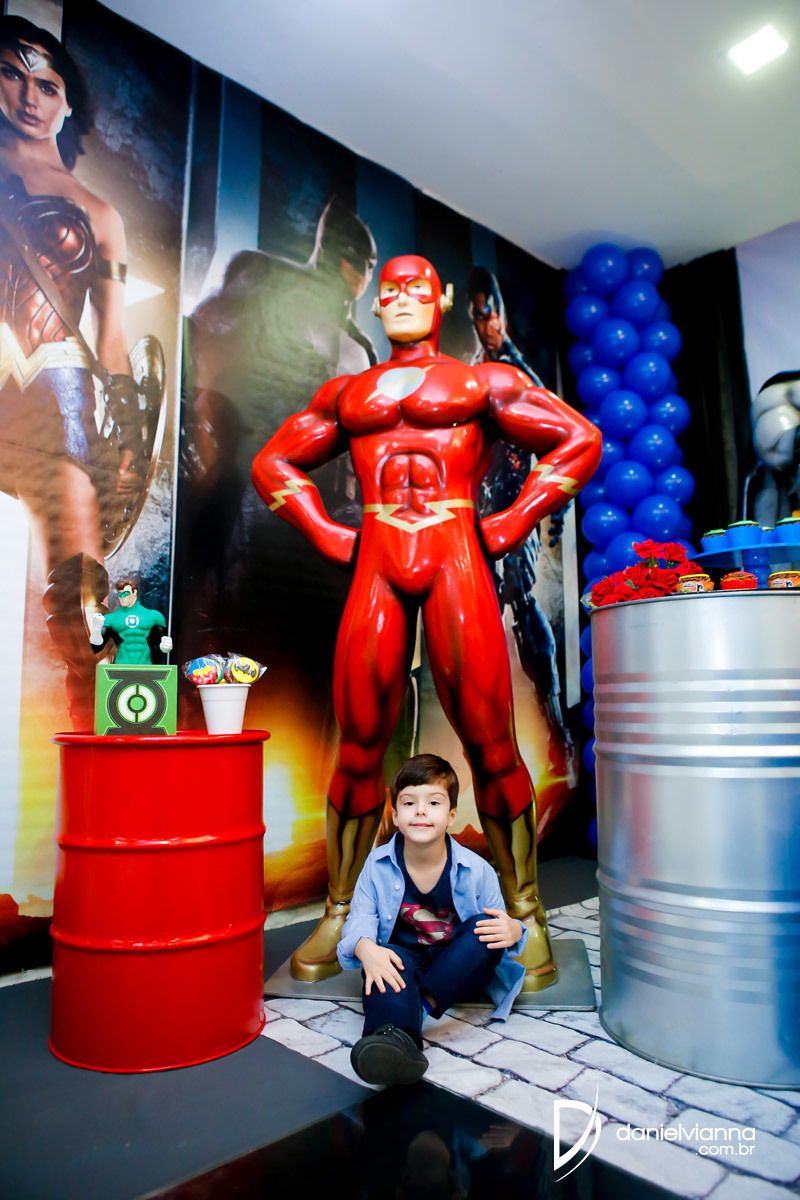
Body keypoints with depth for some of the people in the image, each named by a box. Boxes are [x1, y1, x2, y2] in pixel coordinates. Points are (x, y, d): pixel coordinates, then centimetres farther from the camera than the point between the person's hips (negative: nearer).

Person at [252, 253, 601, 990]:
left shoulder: (484, 383, 14)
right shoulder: (346, 394, 22)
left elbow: (580, 440, 10)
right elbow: (274, 463, 25)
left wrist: (513, 525, 1)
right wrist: (327, 535, 10)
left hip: (457, 559, -2)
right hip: (376, 564, 2)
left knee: (490, 744, -4)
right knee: (359, 749, 1)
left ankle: (526, 914, 12)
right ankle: (340, 915, 15)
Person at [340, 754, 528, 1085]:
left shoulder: (476, 869, -8)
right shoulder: (378, 865, -5)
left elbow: (496, 924, -2)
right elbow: (360, 919, -8)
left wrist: (513, 931, -27)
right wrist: (365, 948, -31)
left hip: (460, 969, 0)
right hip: (404, 961, 0)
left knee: (486, 927, -27)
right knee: (380, 960, -32)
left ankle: (424, 1002, -40)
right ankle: (397, 1037, -61)